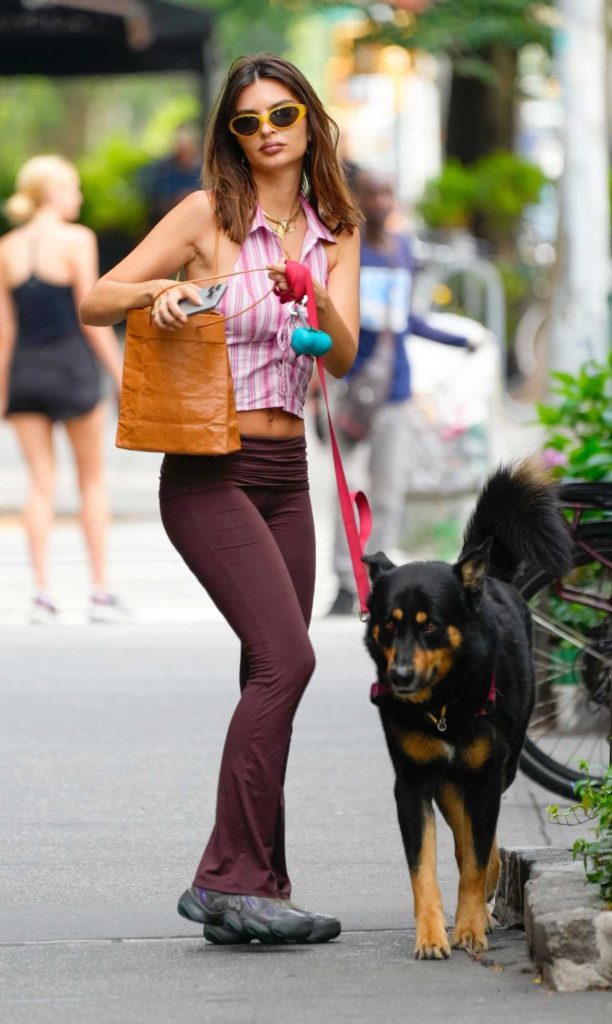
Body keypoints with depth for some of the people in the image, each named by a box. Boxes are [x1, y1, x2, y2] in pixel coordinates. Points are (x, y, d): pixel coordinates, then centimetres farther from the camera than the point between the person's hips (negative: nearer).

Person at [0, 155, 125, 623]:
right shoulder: (76, 241, -7)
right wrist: (120, 372, -3)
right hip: (72, 364, -4)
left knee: (41, 483, 6)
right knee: (92, 479, 9)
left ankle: (42, 589, -4)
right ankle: (101, 591, 8)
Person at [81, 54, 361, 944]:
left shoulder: (334, 233, 10)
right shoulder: (208, 216, -3)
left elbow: (343, 356, -2)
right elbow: (96, 303, -3)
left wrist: (311, 296, -21)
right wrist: (156, 289, -23)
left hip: (285, 475, 6)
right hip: (209, 469, -6)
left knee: (273, 676, 4)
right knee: (286, 658, -18)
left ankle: (251, 894, 10)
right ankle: (231, 877, -16)